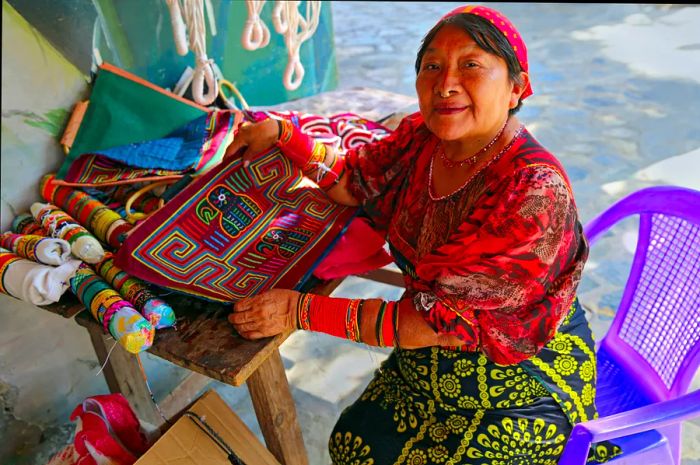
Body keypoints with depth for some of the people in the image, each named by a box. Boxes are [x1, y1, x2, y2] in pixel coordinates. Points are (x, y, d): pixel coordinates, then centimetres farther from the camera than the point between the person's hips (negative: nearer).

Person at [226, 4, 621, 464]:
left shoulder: (535, 192, -32)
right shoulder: (423, 137, -10)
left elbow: (441, 320, -30)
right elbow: (356, 182, 6)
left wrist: (301, 310, -29)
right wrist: (282, 134, -5)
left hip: (521, 386, -6)